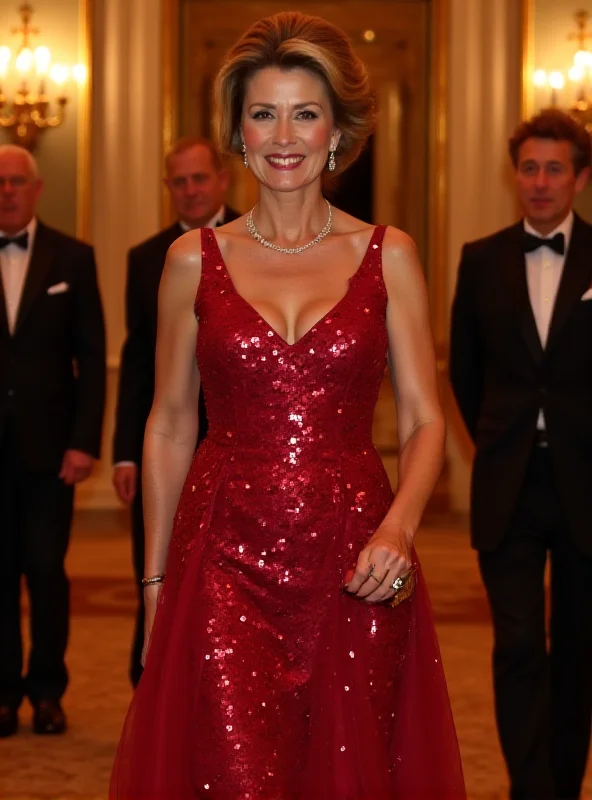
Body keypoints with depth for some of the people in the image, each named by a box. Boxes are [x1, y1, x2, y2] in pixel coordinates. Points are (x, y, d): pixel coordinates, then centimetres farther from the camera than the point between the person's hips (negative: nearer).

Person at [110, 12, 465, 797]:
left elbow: (424, 418, 2)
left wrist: (399, 527, -16)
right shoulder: (195, 260, 5)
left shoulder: (388, 256, 4)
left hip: (356, 562, 1)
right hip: (226, 556, 0)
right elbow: (169, 425, 9)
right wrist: (155, 578, 6)